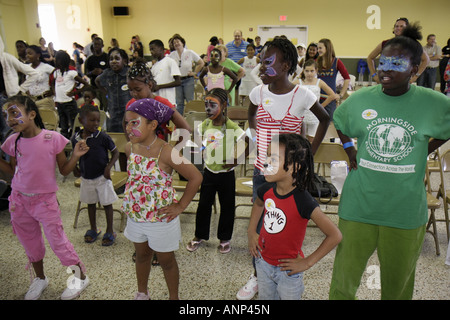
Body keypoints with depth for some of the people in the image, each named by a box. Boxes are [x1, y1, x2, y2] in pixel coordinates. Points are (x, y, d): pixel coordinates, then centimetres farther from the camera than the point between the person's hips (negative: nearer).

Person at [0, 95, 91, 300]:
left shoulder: (53, 138, -14)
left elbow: (64, 170, -6)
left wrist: (75, 156, -21)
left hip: (45, 200, -4)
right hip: (19, 199, 5)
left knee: (57, 241, -1)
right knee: (29, 242, 17)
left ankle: (81, 276, 19)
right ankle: (40, 278, 39)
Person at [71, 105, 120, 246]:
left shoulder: (103, 137, -17)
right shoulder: (75, 138, -5)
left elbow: (115, 152, -8)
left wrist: (108, 167, -18)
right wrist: (75, 168, 0)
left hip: (102, 177, -4)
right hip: (86, 178, 4)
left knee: (107, 204, 8)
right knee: (90, 203, 20)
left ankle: (110, 232, 25)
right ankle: (93, 230, 39)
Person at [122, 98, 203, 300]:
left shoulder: (166, 153, -26)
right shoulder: (130, 148, -7)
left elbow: (196, 177, -22)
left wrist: (180, 206, -17)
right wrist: (129, 198, 8)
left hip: (161, 219, -5)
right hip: (135, 215, 6)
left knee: (166, 260, 16)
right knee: (142, 255, 26)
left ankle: (174, 297, 41)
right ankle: (142, 293, 51)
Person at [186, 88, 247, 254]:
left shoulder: (232, 128, -18)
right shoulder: (204, 126, -3)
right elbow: (197, 143, 14)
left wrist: (236, 160, -16)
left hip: (226, 174, -3)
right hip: (209, 171, 4)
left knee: (227, 206, 11)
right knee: (204, 204, 13)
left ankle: (225, 238, 30)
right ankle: (200, 235, 33)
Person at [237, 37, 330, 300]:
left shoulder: (302, 95, -11)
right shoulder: (258, 93, -1)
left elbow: (325, 119, 5)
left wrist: (311, 152, -1)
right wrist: (259, 138, 8)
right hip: (262, 171, 3)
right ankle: (257, 277, 34)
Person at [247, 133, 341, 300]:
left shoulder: (303, 201, -28)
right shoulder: (267, 190, -11)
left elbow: (335, 235, -23)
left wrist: (307, 262, -17)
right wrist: (251, 232, 8)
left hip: (287, 270, -5)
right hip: (263, 262, 5)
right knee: (265, 297, 24)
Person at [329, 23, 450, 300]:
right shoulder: (360, 99, 0)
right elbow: (339, 122, 20)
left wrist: (424, 152, 3)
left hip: (406, 211, 0)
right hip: (358, 206, 0)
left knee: (398, 283, 18)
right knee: (343, 281, 7)